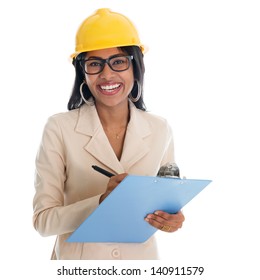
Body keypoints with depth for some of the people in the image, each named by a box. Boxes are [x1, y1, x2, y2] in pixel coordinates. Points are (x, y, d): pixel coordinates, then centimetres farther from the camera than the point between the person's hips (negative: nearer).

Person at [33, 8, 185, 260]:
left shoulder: (160, 130, -5)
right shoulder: (59, 129, -14)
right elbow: (43, 220, -15)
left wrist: (170, 219, -18)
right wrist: (101, 202, -30)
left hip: (140, 256, 2)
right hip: (78, 269, -2)